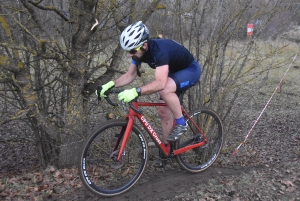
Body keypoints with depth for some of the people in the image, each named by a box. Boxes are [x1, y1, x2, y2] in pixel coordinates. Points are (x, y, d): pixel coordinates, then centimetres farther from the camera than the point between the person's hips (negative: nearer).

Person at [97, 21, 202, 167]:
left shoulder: (159, 50, -38)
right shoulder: (139, 51, -13)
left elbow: (160, 83, -49)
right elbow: (130, 75, -6)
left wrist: (136, 92, -57)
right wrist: (111, 84, -21)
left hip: (191, 70, -8)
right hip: (174, 73, 8)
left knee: (165, 89, -37)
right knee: (163, 112, 4)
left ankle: (181, 124, -15)